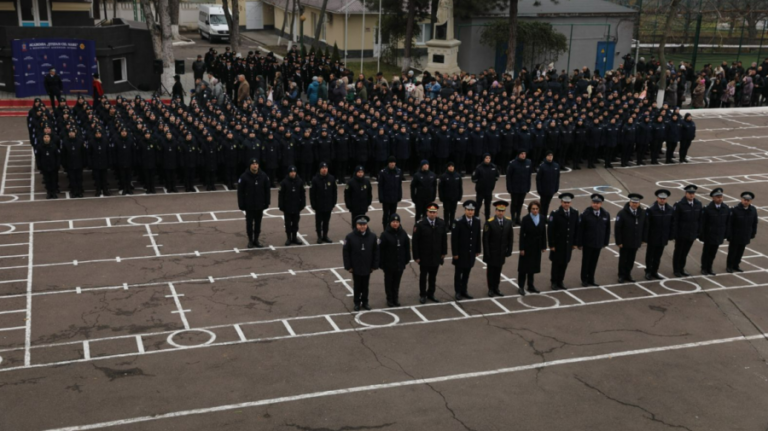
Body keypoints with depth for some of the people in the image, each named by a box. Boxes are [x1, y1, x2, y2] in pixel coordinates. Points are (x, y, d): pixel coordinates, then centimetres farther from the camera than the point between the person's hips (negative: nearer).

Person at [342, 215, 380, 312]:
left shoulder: (372, 236, -6)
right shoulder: (350, 237, -11)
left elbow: (376, 252, -1)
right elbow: (345, 252, -6)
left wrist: (374, 266, -1)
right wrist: (348, 266, -7)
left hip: (367, 267, 1)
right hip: (355, 268, -1)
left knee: (365, 286, 14)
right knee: (357, 286, 11)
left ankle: (365, 302, 29)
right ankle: (357, 303, 26)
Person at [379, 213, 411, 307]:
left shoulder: (403, 234, -1)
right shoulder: (385, 234, -13)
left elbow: (407, 247, 7)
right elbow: (380, 250, -12)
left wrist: (406, 260, 7)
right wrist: (381, 263, -12)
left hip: (400, 264, 3)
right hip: (389, 264, -3)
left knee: (397, 282, 13)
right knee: (389, 282, 10)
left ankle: (396, 299, 26)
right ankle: (390, 299, 22)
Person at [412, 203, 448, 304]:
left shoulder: (441, 223, -5)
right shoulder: (420, 224, -16)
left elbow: (444, 238, 5)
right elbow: (415, 241, -13)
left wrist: (443, 252, 5)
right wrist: (416, 256, -13)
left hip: (436, 256, 3)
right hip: (424, 256, -3)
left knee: (433, 276, 14)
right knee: (423, 276, 13)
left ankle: (431, 294, 29)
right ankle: (422, 295, 27)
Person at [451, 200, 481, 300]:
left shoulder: (477, 221, 0)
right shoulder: (458, 222, -15)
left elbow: (478, 236, 7)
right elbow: (454, 238, -13)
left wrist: (478, 250, 8)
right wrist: (455, 253, -13)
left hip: (471, 253, 4)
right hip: (461, 253, -4)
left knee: (467, 273, 12)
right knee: (458, 273, 8)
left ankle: (464, 291, 24)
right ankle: (458, 292, 18)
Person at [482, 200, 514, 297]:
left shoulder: (509, 222, -4)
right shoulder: (489, 222, -16)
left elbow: (510, 238, 3)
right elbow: (485, 239, -12)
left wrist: (509, 251, 0)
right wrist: (487, 254, -12)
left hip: (502, 253, 3)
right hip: (491, 253, -3)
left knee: (498, 270, 12)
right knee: (491, 270, 9)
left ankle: (496, 288, 25)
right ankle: (491, 289, 22)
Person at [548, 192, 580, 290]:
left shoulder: (575, 213, -1)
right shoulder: (555, 214, -14)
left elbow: (577, 228, 5)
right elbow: (550, 230, -12)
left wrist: (575, 243, 4)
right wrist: (551, 245, -12)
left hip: (568, 244, 4)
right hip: (558, 244, -4)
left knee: (564, 263, 11)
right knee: (556, 263, 7)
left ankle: (560, 281, 24)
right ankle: (554, 282, 21)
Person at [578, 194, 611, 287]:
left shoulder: (606, 215, -1)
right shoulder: (586, 214, -12)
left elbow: (607, 229, 7)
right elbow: (580, 229, -9)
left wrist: (605, 242, 4)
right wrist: (580, 243, -10)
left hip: (599, 244, 3)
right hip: (588, 243, -3)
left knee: (594, 262, 11)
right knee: (586, 262, 9)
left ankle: (591, 279, 24)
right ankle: (584, 280, 23)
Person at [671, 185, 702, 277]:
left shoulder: (698, 204, 1)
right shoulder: (679, 205, -14)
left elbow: (699, 220, 5)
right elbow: (675, 221, -12)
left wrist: (698, 233, 2)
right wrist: (675, 235, -13)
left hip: (692, 234, 4)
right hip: (681, 234, -4)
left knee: (685, 252, 13)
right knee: (678, 252, 10)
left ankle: (681, 269, 26)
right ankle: (676, 270, 23)